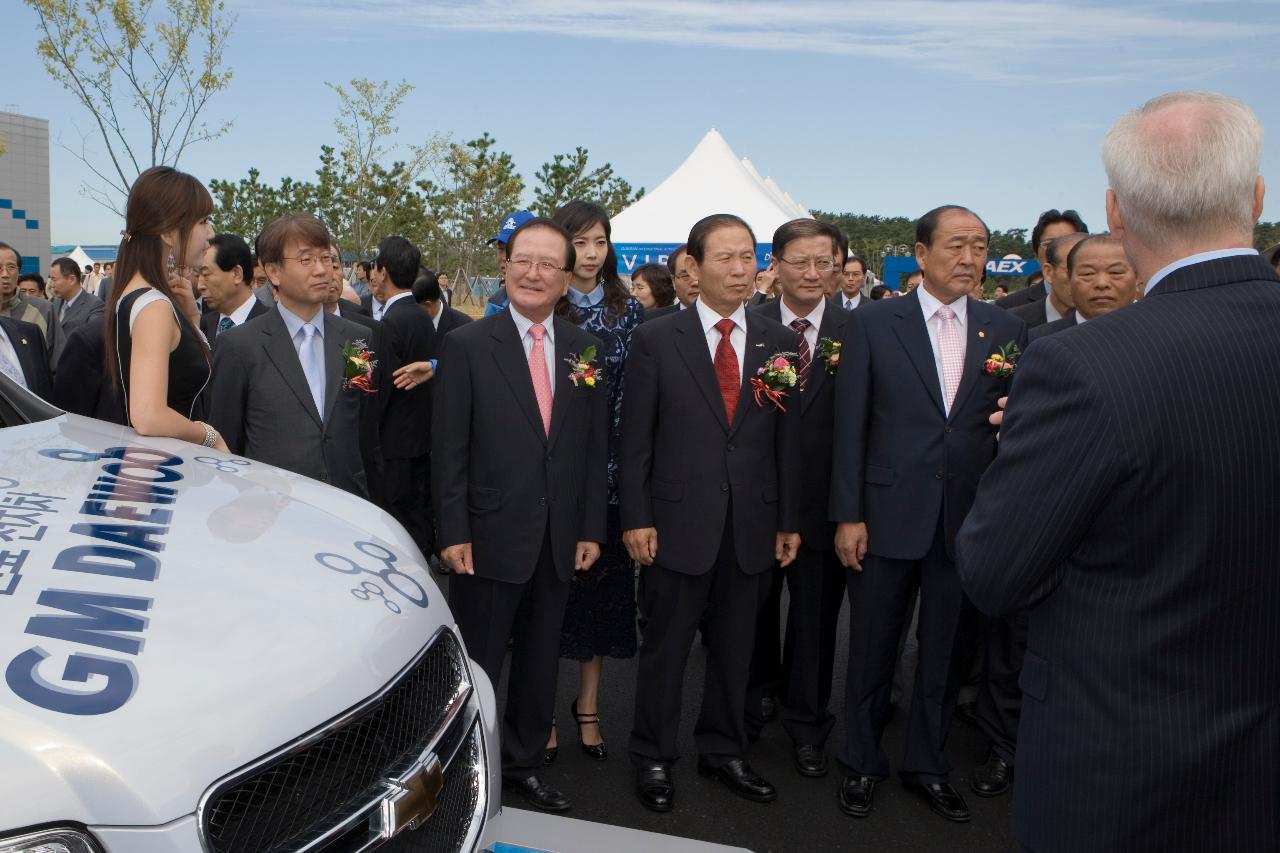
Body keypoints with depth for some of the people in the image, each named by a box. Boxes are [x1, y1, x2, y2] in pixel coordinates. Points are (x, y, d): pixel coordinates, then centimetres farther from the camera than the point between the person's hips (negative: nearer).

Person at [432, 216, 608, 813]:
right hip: (491, 536, -4)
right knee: (477, 668, 8)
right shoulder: (466, 345, -6)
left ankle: (524, 764, 33)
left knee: (539, 662, 16)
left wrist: (591, 529, 4)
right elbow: (448, 448, -7)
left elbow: (595, 447, 7)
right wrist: (453, 533, -11)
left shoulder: (585, 350, 6)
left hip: (560, 540, 4)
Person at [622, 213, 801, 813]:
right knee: (665, 648, 9)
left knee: (735, 647, 15)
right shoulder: (655, 340, -3)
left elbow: (788, 437, 6)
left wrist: (789, 520, 5)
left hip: (753, 524, 3)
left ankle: (723, 752, 33)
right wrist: (635, 517, -7)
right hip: (678, 522, -3)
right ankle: (653, 758, 26)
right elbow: (634, 438, -3)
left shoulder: (780, 343, 5)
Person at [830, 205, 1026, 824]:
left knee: (945, 650, 14)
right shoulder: (872, 324, -3)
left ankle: (926, 764, 33)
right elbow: (850, 426, -4)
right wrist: (847, 514, -7)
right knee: (872, 649, 10)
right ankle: (862, 764, 29)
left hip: (967, 519, 3)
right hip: (888, 515, -2)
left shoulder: (1006, 330, 5)